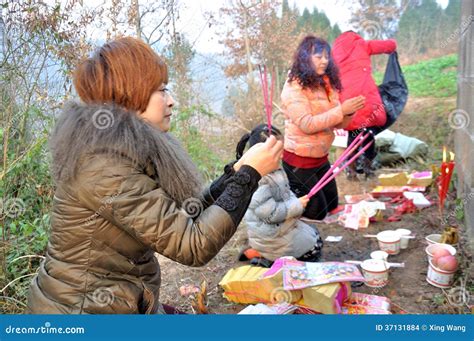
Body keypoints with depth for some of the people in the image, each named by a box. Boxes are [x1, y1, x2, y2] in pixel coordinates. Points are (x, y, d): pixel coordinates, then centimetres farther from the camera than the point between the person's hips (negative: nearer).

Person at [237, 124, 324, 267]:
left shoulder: (274, 171, -2)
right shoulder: (259, 181, -31)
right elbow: (270, 213, -30)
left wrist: (296, 202, -2)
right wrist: (296, 206, -21)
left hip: (282, 225, 9)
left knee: (312, 231, 25)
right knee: (314, 247, 4)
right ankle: (270, 260, 6)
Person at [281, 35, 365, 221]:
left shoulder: (326, 84, 5)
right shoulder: (294, 87, -18)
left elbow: (337, 123, 5)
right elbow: (307, 125, -26)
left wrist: (349, 112, -16)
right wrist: (341, 110, -27)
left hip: (321, 157, 8)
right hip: (299, 159, -8)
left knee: (331, 205, 18)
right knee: (316, 212, 1)